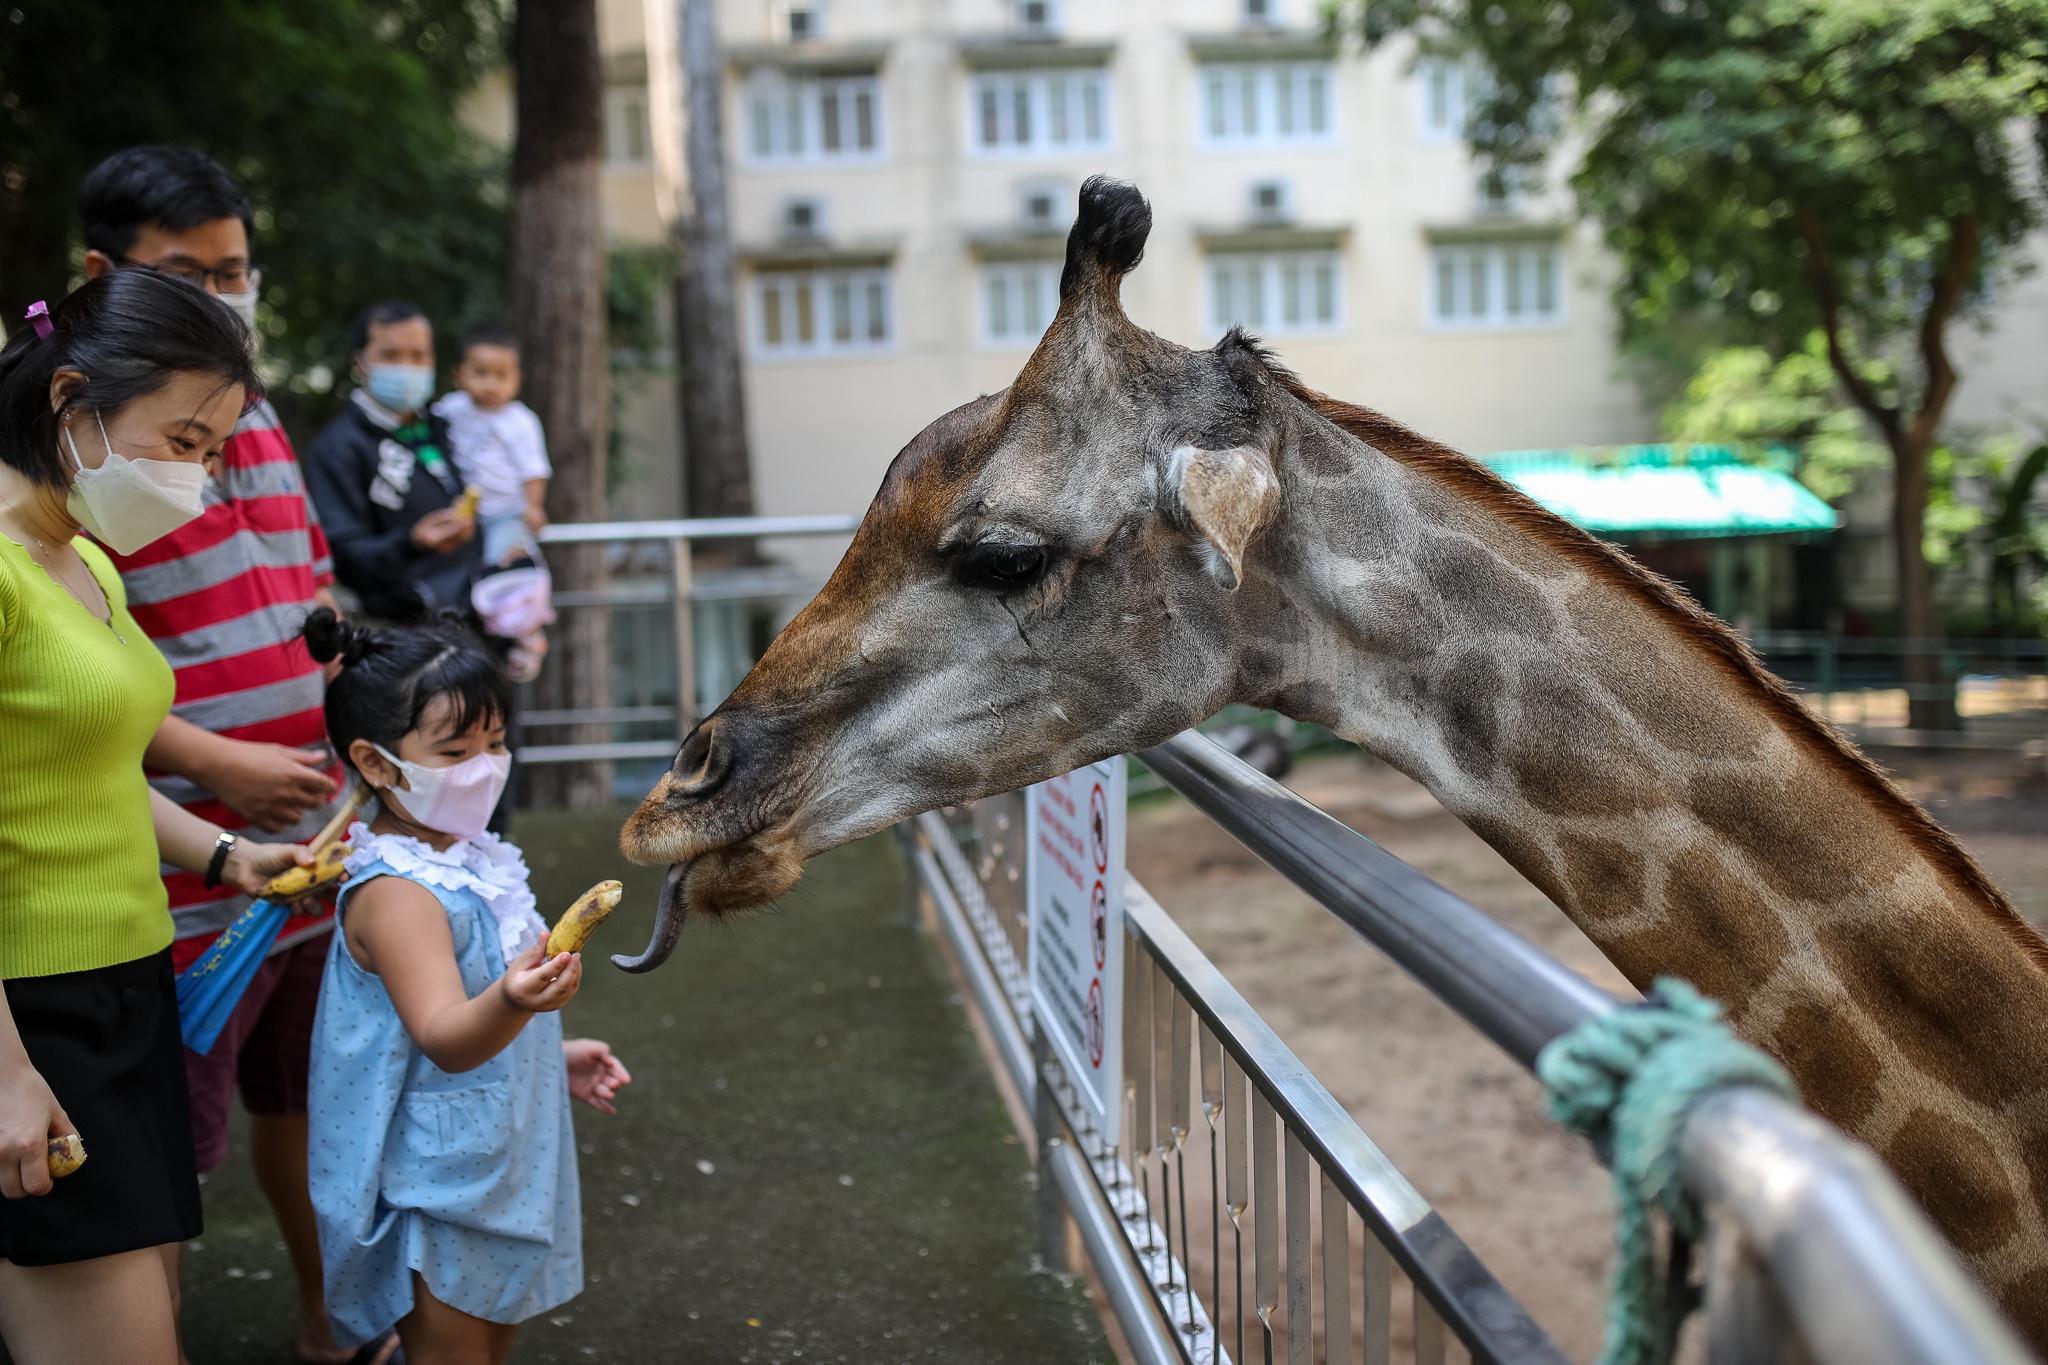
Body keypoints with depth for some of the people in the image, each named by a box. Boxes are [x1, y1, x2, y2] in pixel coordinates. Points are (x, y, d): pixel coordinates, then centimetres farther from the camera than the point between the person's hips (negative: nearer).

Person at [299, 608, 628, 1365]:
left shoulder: (469, 859, 8)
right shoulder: (395, 894, -24)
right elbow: (445, 1038, -36)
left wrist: (556, 1058, 17)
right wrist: (512, 1003, -54)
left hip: (497, 1170, 9)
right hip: (436, 1191, -9)